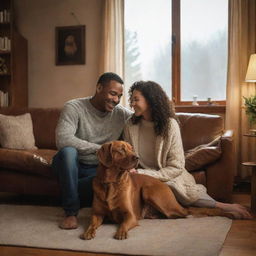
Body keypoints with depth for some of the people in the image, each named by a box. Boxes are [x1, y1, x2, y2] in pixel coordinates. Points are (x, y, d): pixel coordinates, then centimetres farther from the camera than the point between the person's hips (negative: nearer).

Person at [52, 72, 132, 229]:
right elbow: (63, 140, -29)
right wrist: (99, 148, -30)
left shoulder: (121, 113, -1)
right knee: (68, 151, -38)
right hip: (72, 166, -2)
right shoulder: (74, 107, -14)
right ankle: (71, 212, -26)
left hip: (98, 170, 3)